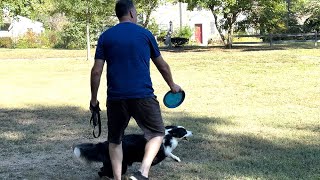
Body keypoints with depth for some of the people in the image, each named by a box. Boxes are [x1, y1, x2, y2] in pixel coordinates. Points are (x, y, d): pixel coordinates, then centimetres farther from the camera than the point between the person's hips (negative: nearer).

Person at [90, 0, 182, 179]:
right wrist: (172, 86, 30)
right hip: (143, 96, -2)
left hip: (116, 97, 2)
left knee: (115, 140, 18)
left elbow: (96, 71, 2)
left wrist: (94, 98, 12)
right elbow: (162, 65, 14)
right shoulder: (145, 34, 5)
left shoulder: (105, 36, 7)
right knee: (157, 133, 12)